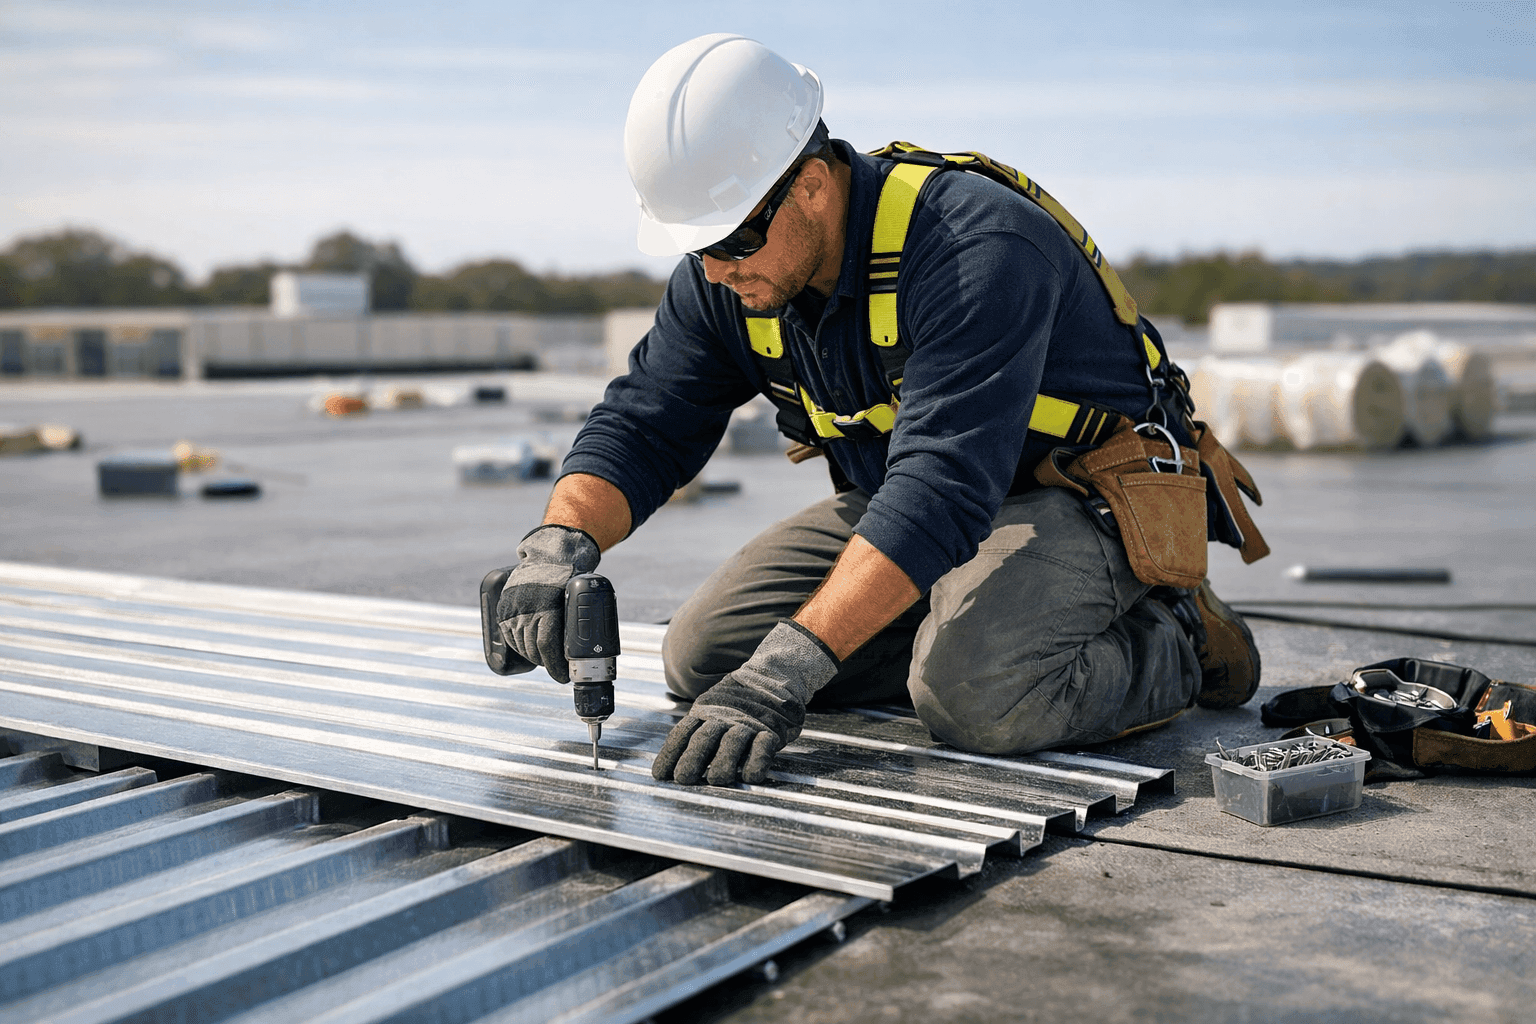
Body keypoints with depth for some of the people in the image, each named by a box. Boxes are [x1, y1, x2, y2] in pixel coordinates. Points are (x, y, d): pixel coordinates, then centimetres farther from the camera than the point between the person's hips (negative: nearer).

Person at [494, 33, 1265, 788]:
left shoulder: (976, 248, -32)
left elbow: (940, 489, -41)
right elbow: (640, 425, -4)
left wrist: (787, 667, -49)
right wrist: (561, 539, -27)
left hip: (1077, 506, -7)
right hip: (894, 509, 8)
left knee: (970, 694, -36)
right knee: (701, 657, -4)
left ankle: (1172, 644, -4)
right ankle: (971, 626, 7)